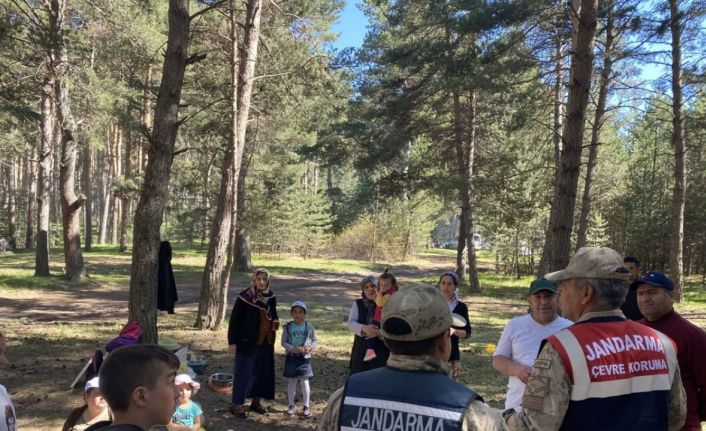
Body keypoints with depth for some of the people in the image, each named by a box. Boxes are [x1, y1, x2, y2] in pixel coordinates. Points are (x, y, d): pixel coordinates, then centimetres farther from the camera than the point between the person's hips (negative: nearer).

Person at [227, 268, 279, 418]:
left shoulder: (271, 297, 3)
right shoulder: (244, 297, -15)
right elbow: (234, 319, -12)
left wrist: (276, 322, -5)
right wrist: (232, 342, -13)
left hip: (265, 342, 6)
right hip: (247, 341, -6)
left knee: (263, 371, 13)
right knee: (244, 372, 0)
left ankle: (256, 401, 28)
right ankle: (237, 404, 11)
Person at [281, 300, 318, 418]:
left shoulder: (309, 326, -4)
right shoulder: (288, 327, -5)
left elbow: (315, 340, 3)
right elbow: (283, 342, -4)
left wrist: (310, 347, -17)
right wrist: (293, 348, -19)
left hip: (305, 357, -1)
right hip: (291, 357, 1)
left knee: (304, 382, 2)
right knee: (291, 382, 9)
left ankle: (306, 406, 12)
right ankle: (291, 405, 20)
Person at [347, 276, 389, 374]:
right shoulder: (358, 304, 6)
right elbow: (351, 324, -6)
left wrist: (379, 332, -26)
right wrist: (364, 328, -25)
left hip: (381, 349, -1)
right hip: (361, 348, 2)